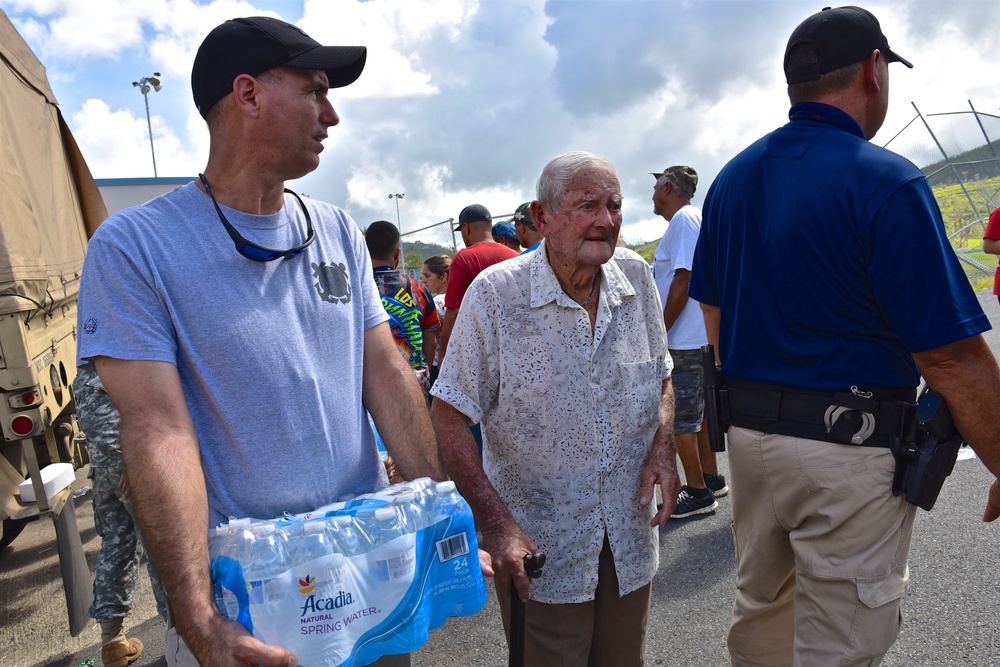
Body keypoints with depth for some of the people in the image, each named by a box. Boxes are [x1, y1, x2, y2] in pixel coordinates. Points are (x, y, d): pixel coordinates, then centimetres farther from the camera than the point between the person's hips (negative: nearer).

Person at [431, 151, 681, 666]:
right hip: (539, 548, -4)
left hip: (631, 538, 5)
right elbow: (449, 417, -14)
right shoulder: (495, 294, -16)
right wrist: (496, 522, -20)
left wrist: (662, 445, -5)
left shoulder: (637, 278, -1)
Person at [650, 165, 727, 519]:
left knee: (680, 417, -3)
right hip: (696, 337, 10)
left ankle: (698, 492, 7)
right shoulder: (692, 219, 19)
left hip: (684, 340, -10)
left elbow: (684, 279, -20)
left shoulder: (684, 219, -12)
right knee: (696, 410, 18)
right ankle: (711, 478, 29)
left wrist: (661, 331, -17)